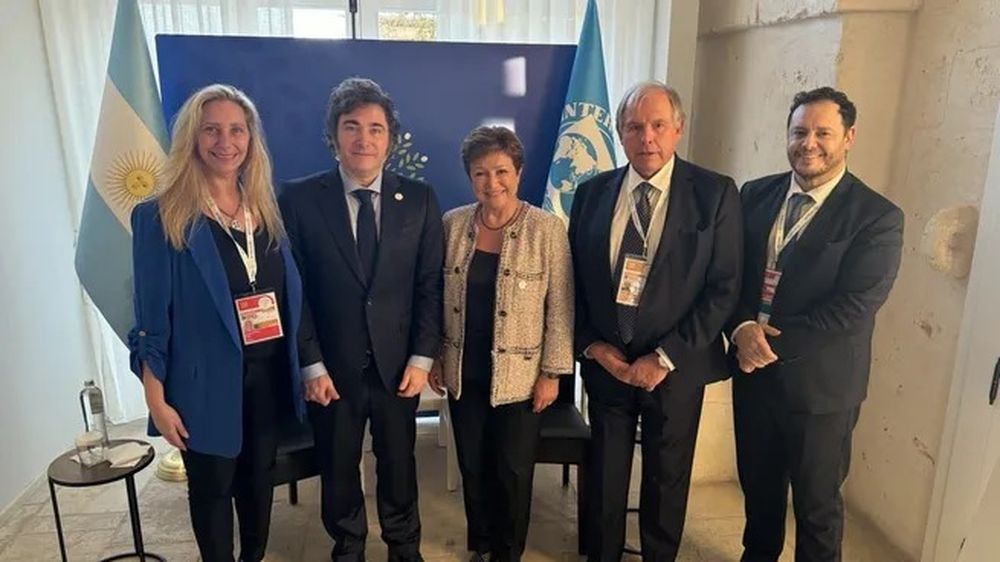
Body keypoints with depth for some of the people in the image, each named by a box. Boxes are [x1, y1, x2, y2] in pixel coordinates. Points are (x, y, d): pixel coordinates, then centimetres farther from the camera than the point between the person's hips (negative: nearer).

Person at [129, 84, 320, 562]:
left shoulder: (266, 209, 5)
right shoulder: (162, 217, -10)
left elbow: (289, 296, 7)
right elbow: (152, 316, -9)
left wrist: (311, 362, 6)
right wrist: (156, 399, -10)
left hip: (268, 372, 5)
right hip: (206, 379, -4)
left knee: (259, 480, 19)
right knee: (212, 487, 13)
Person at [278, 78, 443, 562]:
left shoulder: (419, 199, -2)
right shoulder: (299, 199, -6)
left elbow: (431, 285, -1)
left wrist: (422, 358, -6)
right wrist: (310, 365, -8)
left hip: (399, 366, 1)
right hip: (332, 369, -1)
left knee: (399, 467, 18)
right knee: (338, 472, 18)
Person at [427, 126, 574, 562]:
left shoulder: (547, 228, -11)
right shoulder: (452, 224, -1)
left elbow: (560, 308, -8)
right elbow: (438, 296, 6)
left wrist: (552, 372, -9)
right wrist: (433, 356, 7)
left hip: (519, 373, -3)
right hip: (463, 371, 3)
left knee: (513, 471, 10)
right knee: (472, 466, 16)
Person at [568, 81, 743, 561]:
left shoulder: (715, 194, -8)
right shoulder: (592, 193, 0)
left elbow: (724, 288, -11)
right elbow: (573, 279, 5)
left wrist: (664, 358, -14)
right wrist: (592, 344, -6)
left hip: (676, 367, -2)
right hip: (605, 362, 2)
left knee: (667, 480, 17)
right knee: (604, 477, 16)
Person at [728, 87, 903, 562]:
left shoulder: (877, 217, -11)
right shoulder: (756, 195, 3)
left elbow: (852, 308, -18)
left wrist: (774, 342, -18)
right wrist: (741, 328, -15)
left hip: (819, 383, -4)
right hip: (752, 370, 5)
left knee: (817, 503, 14)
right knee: (758, 486, 23)